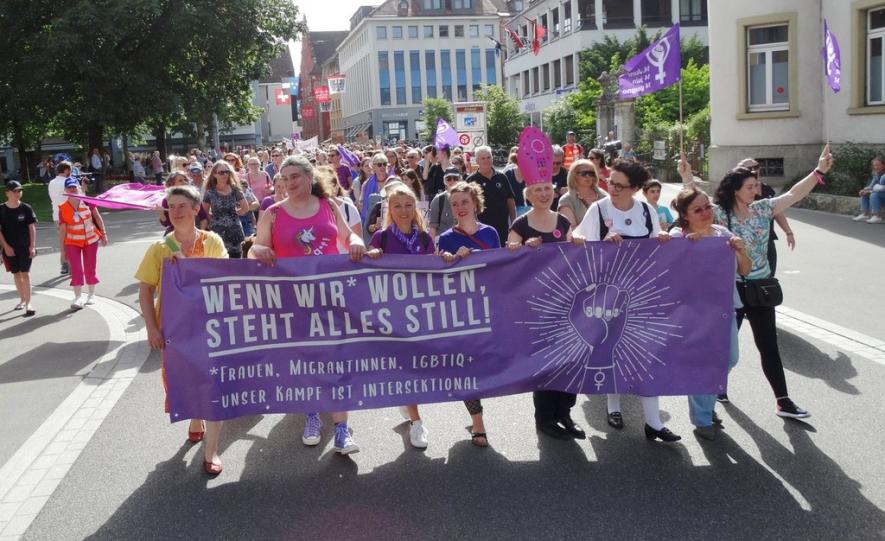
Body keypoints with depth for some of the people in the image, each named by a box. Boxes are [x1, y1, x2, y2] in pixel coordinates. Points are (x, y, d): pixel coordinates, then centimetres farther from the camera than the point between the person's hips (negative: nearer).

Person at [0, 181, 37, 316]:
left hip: (25, 247, -2)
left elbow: (32, 228, -2)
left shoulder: (26, 208, -4)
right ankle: (22, 300, 25)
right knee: (16, 274, 12)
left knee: (25, 273, -8)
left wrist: (32, 246, -8)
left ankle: (28, 303, -9)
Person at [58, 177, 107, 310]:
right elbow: (63, 229, -5)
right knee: (76, 269, -8)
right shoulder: (63, 209, -8)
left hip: (91, 239, 1)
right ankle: (78, 298, -6)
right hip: (73, 242, -1)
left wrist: (103, 234, -1)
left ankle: (91, 295, 24)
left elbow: (97, 217, 2)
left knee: (90, 268, 9)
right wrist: (63, 249, -4)